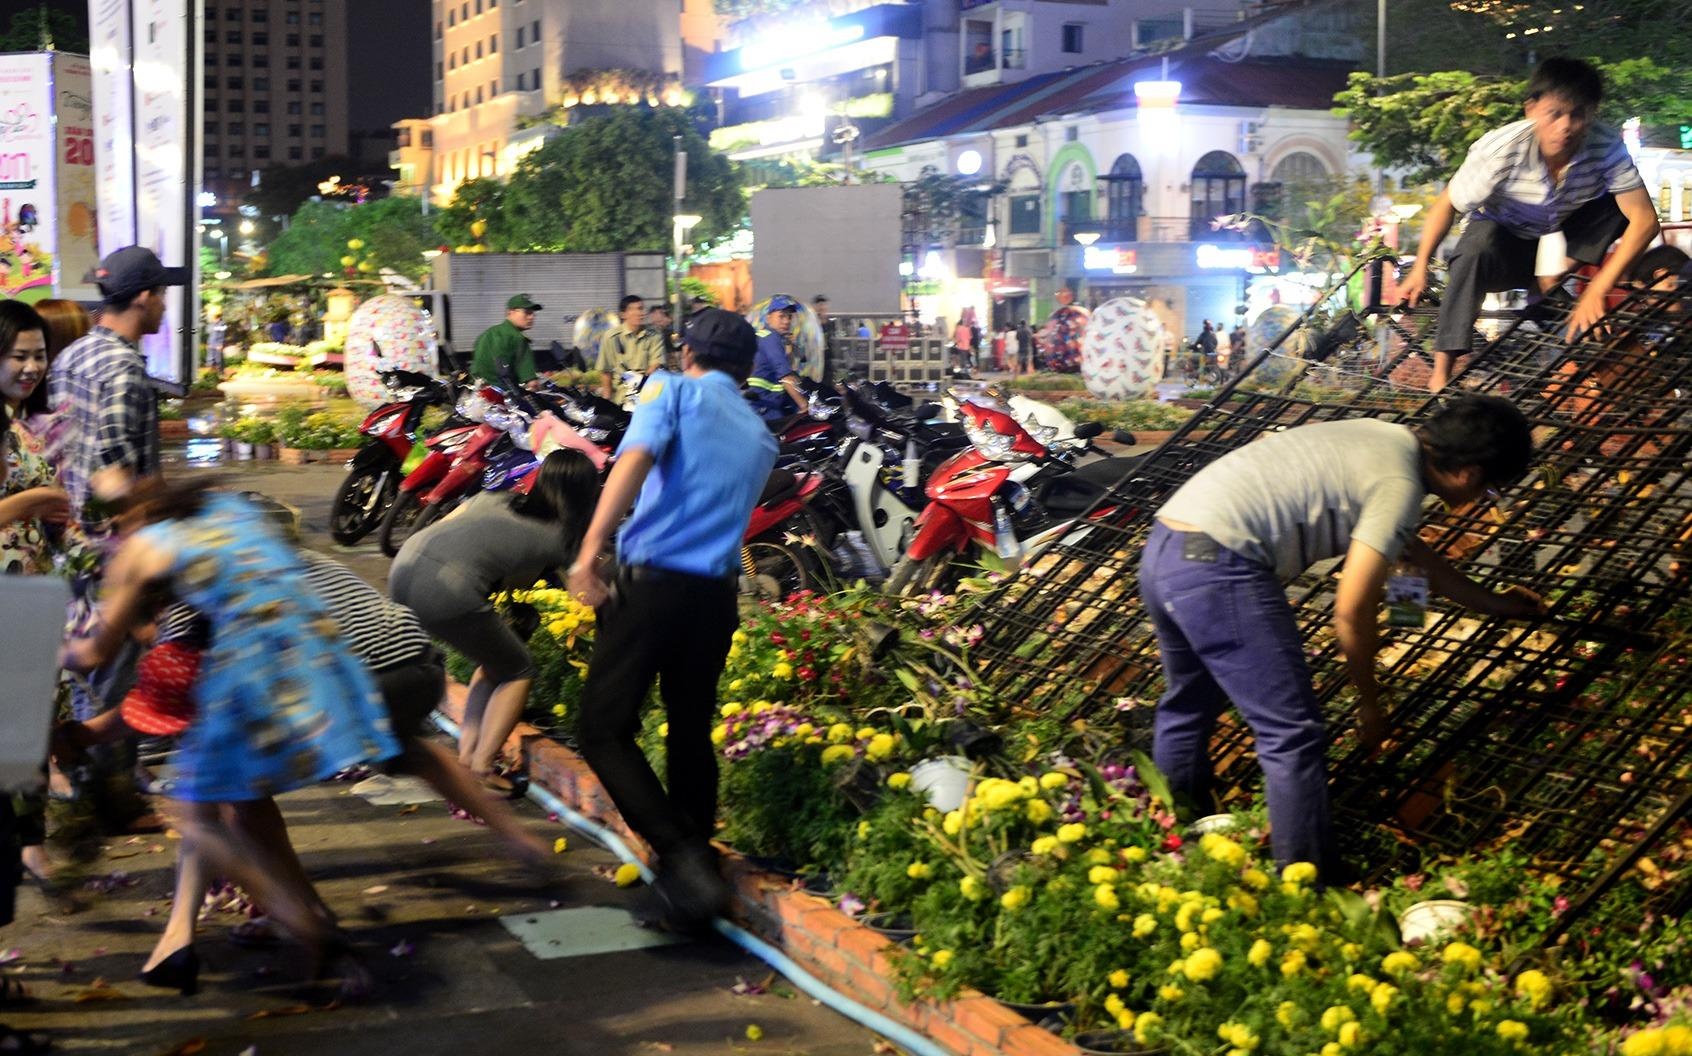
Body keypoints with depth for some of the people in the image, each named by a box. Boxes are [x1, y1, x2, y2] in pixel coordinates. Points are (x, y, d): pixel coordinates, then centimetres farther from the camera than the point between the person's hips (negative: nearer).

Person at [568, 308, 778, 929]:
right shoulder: (759, 436, 21)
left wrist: (591, 547, -24)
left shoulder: (675, 390, 3)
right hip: (717, 594, 6)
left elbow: (636, 457, -16)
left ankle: (681, 859, -15)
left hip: (654, 581, -6)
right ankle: (698, 855, 24)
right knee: (692, 732, 19)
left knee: (605, 732, -1)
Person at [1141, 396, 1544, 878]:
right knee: (1294, 736, -4)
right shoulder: (1399, 485, -8)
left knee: (1187, 708, 28)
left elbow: (1416, 555, 36)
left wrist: (1495, 603, 48)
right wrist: (1369, 702, 6)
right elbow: (1351, 611, -9)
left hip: (1164, 549, 11)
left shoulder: (1387, 441, 19)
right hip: (1219, 570, -10)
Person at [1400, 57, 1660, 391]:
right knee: (1478, 245, -37)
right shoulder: (1500, 151, -33)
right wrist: (1420, 269, -16)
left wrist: (1597, 291, -32)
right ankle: (1441, 372, -35)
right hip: (1506, 237, -3)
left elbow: (1644, 219, -27)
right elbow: (1448, 204, -19)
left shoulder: (1607, 148, -30)